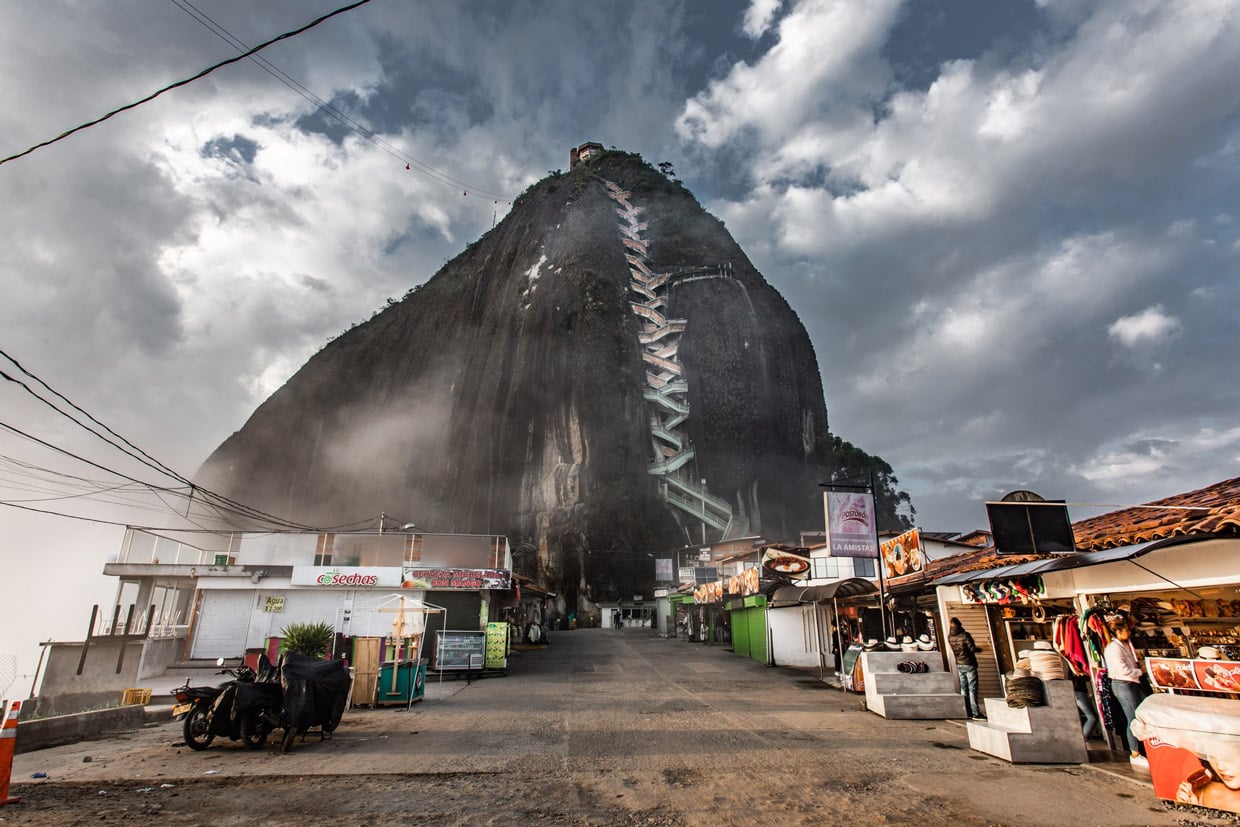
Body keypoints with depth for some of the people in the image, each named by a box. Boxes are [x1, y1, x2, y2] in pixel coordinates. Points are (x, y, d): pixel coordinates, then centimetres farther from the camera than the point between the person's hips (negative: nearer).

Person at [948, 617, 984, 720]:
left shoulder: (949, 637, 1)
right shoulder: (965, 635, -16)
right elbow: (973, 649, -15)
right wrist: (979, 649, 6)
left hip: (959, 665, 5)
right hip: (969, 664, -5)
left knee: (963, 689, 10)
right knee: (972, 689, -3)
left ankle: (968, 712, 14)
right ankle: (976, 713, -3)